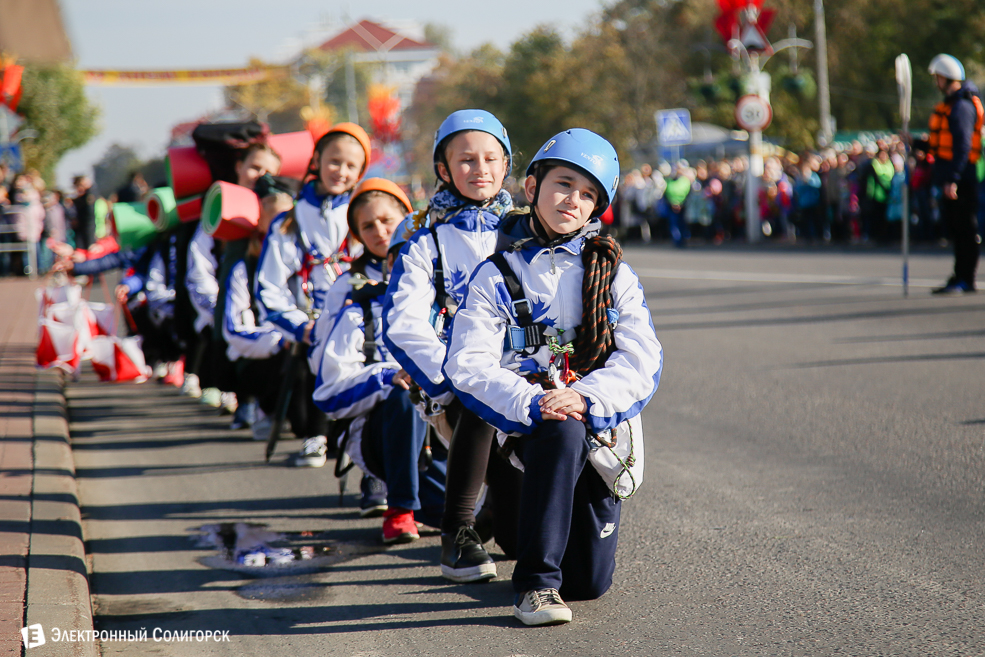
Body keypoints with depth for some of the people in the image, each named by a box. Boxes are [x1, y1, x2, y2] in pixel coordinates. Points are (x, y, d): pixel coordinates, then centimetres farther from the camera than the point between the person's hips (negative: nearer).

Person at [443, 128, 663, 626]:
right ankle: (535, 583, -29)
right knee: (562, 435, -39)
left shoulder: (613, 274, 8)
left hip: (602, 422, 2)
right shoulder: (497, 275, 2)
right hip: (527, 420, -2)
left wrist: (585, 397, -22)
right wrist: (531, 402, -26)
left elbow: (642, 359, -4)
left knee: (590, 582, -3)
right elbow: (468, 364, -9)